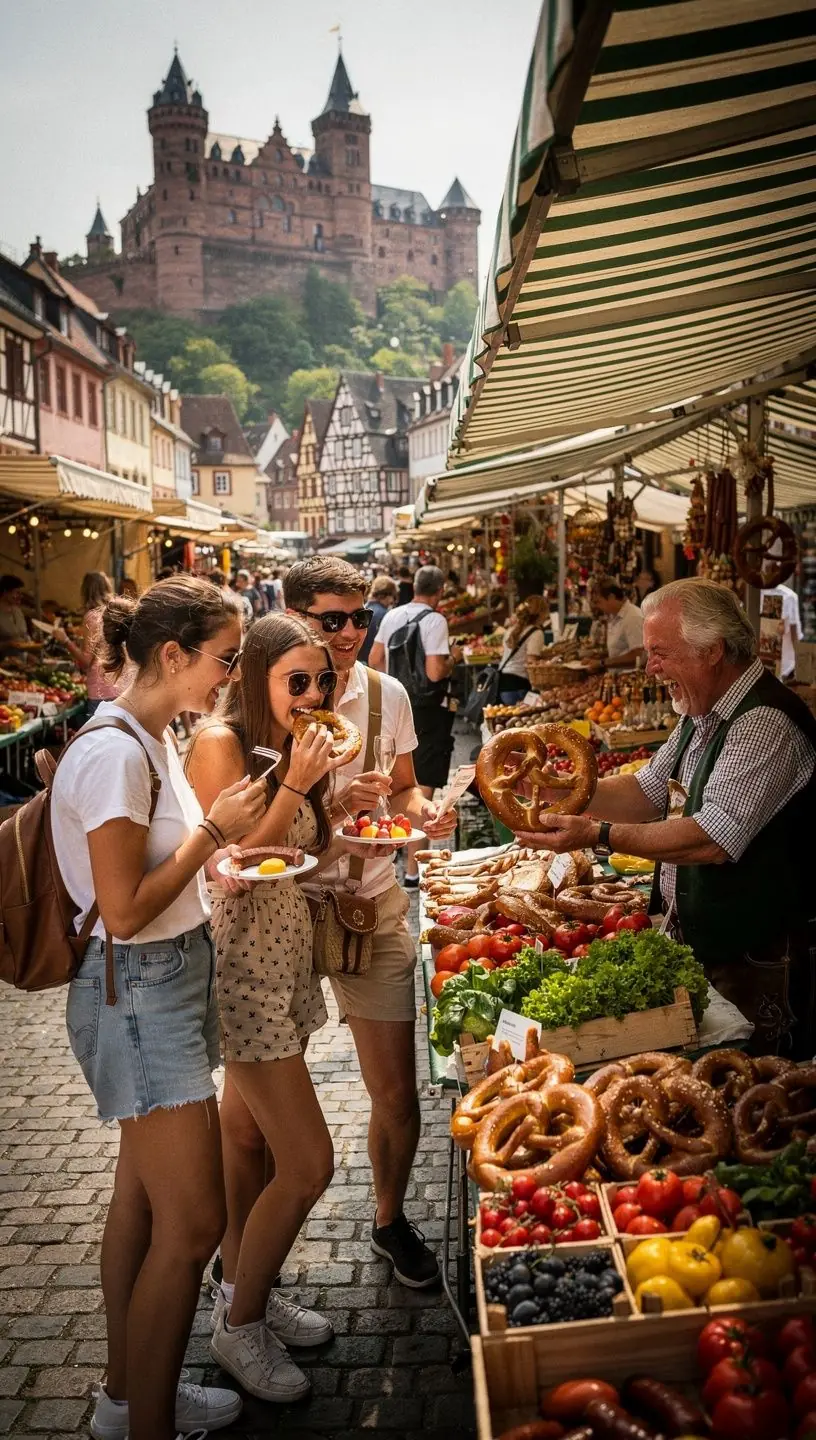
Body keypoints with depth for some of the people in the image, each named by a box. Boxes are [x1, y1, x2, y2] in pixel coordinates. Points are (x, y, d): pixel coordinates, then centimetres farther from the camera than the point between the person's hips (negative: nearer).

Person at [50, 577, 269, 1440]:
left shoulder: (151, 740, 8)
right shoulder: (115, 753, -22)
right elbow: (124, 910, -22)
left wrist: (226, 855, 5)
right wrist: (213, 831, -16)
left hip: (165, 986, 10)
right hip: (138, 994, -10)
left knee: (142, 1199, 19)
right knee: (193, 1223, -3)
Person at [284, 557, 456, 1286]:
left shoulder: (386, 693, 0)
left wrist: (422, 810, -8)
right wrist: (333, 806, -28)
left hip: (374, 904, 3)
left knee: (396, 1093, 7)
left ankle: (391, 1220, 34)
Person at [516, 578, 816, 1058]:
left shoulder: (766, 723, -23)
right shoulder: (703, 714, 9)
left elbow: (714, 840, -29)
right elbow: (647, 793, 13)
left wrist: (598, 834, -25)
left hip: (752, 962, -9)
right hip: (695, 942, 9)